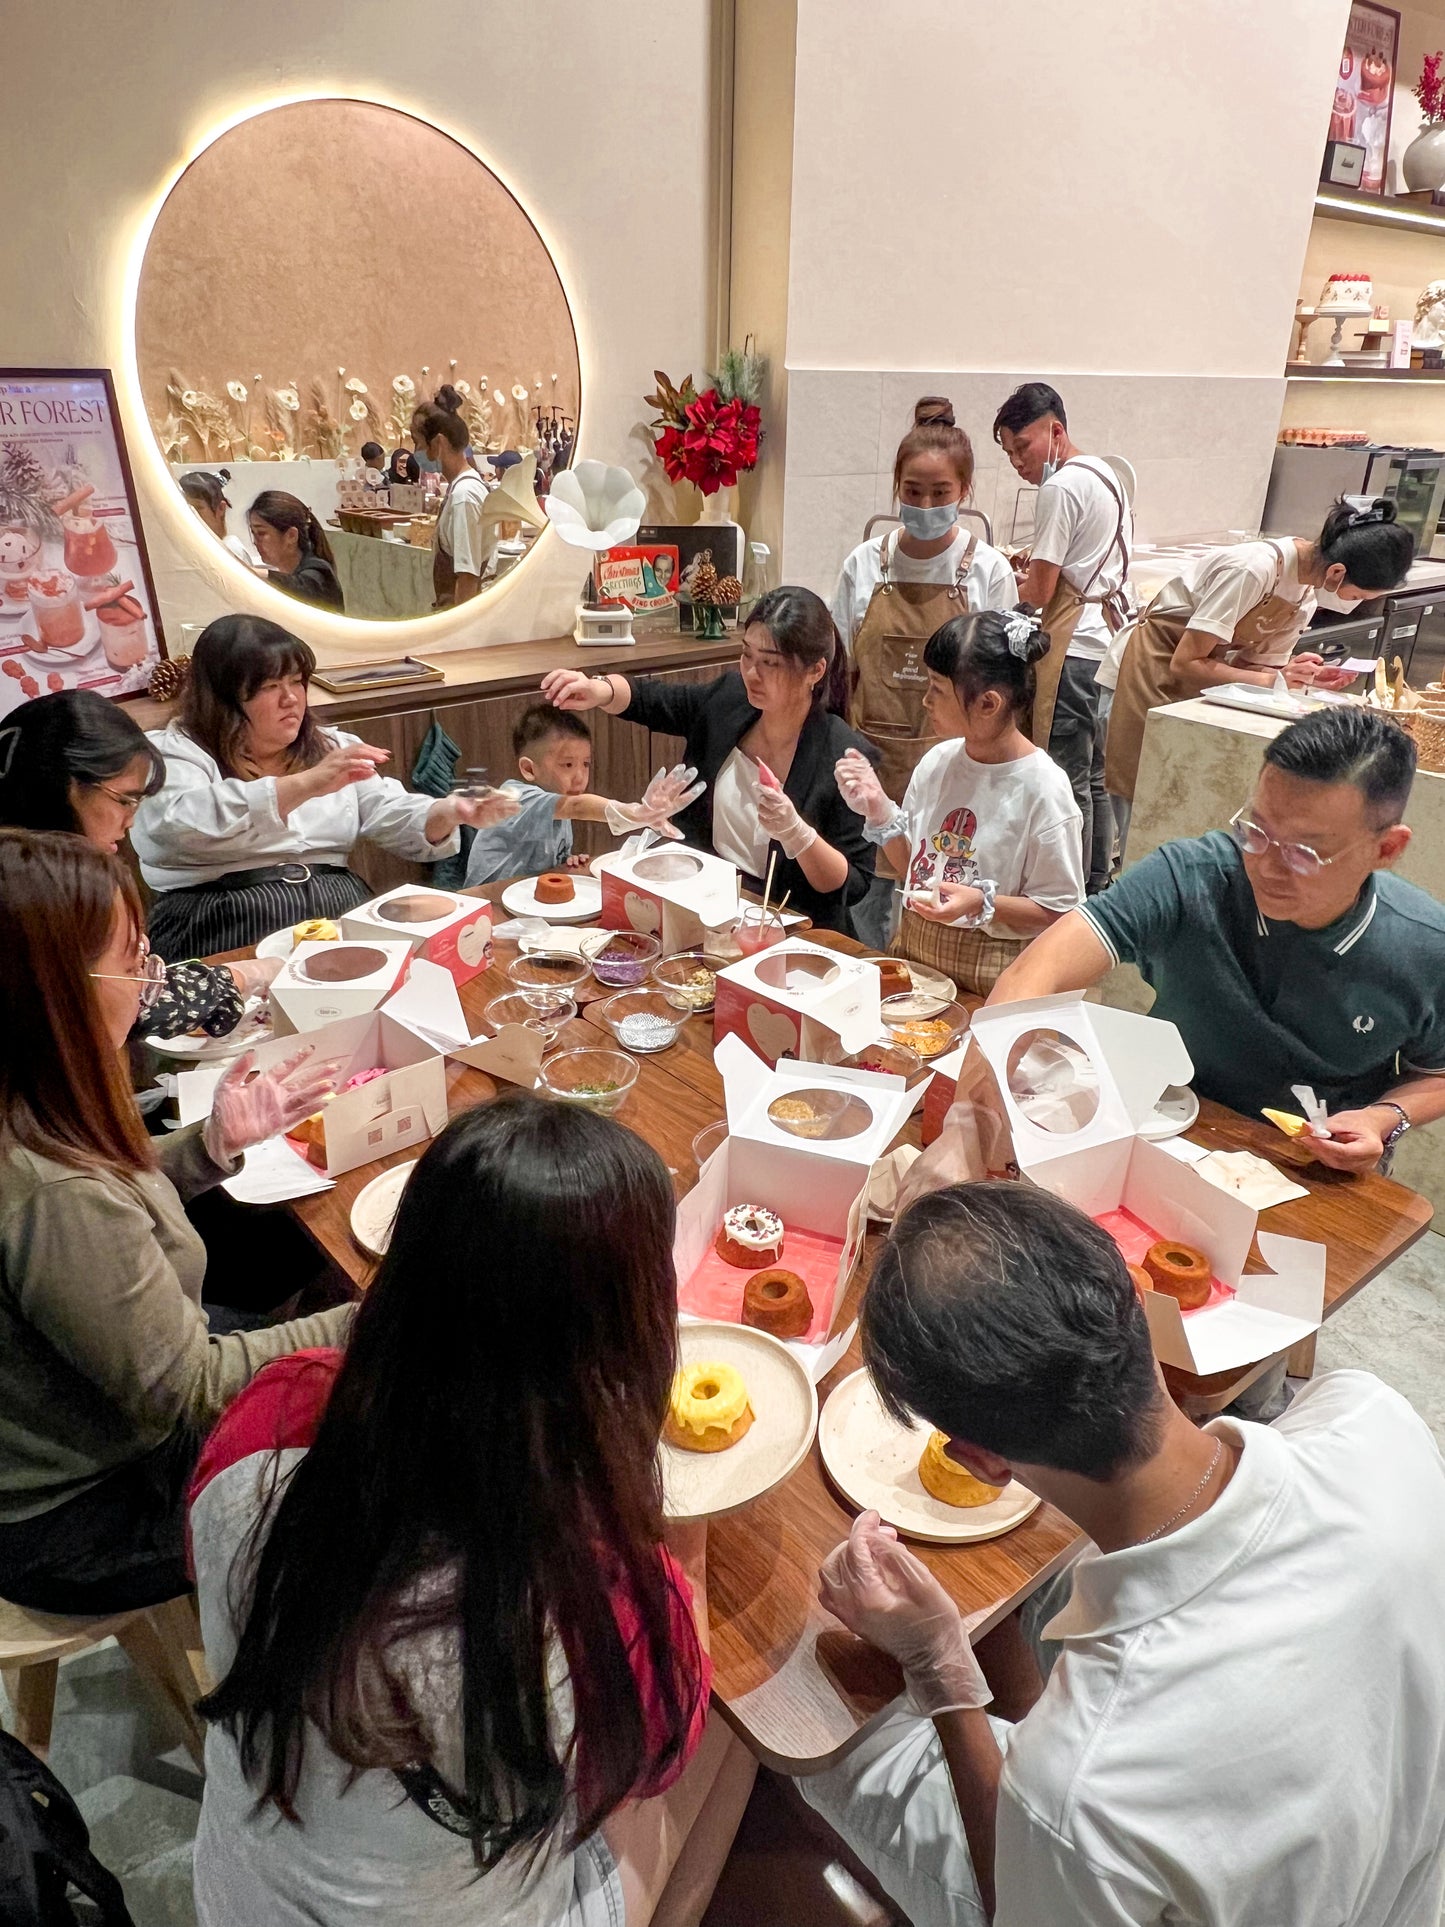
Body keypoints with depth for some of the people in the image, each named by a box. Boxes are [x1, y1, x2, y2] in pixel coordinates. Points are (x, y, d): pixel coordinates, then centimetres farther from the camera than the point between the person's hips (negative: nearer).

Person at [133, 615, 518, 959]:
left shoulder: (332, 748, 19)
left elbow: (397, 821, 9)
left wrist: (449, 813, -13)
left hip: (344, 918, 5)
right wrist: (304, 785, -26)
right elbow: (186, 824, -20)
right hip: (229, 938, -4)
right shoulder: (172, 755, 2)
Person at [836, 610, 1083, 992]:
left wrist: (983, 904, -22)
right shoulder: (938, 761, 2)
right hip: (912, 950, 4)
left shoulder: (1043, 788, -13)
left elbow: (1060, 912, -9)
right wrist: (878, 809, -2)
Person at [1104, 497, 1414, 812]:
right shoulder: (1254, 569, -26)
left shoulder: (1306, 598, 0)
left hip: (1195, 680, 8)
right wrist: (1274, 680, -26)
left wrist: (1302, 676, -16)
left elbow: (1242, 665, 1)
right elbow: (1185, 664, -26)